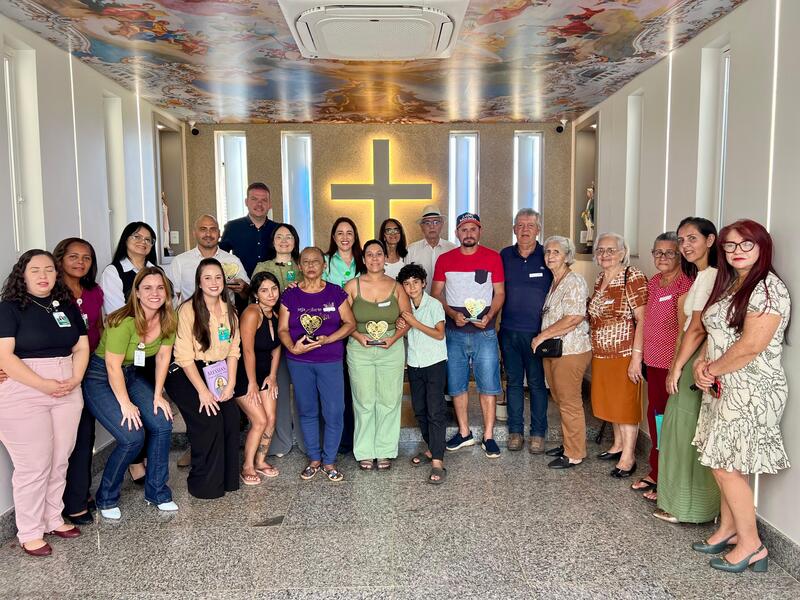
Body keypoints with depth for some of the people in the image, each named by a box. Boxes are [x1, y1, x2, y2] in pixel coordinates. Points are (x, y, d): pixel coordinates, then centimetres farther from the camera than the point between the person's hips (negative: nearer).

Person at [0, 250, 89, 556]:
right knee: (33, 465, -1)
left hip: (67, 392, 5)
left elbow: (81, 348, 12)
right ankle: (30, 533, 13)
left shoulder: (67, 307, 12)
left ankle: (54, 519, 26)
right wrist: (44, 385, -18)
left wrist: (75, 379, -5)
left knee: (59, 461, 10)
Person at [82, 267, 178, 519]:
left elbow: (163, 356, 0)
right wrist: (125, 404, -14)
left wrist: (157, 395, 0)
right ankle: (106, 498, 8)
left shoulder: (168, 319, -9)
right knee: (132, 437, -17)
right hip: (100, 378, -6)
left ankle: (156, 491, 10)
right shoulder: (125, 322, -28)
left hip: (132, 374, 6)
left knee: (162, 425, -9)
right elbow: (113, 366, -22)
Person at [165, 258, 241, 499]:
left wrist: (230, 384, -5)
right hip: (186, 375, -5)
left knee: (232, 415, -13)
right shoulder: (188, 310, -14)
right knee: (210, 419, -20)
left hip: (217, 372, 5)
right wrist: (202, 391, -17)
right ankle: (205, 485, -1)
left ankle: (228, 478, 6)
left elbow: (233, 350, 5)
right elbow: (184, 356, -16)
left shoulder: (229, 310, 4)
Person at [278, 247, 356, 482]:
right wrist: (292, 347, -18)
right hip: (299, 363, 1)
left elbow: (350, 323, -2)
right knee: (307, 411, 10)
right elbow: (282, 329, 2)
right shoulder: (290, 295, 3)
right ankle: (314, 459, 25)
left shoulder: (335, 293, 1)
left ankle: (329, 461, 15)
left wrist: (327, 340, -16)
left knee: (334, 412, -1)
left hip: (331, 362, -1)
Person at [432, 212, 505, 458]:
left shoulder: (493, 257, 1)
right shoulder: (445, 259, 5)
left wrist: (489, 316, -15)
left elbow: (499, 293, 2)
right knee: (456, 385, 9)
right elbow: (436, 293, 5)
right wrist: (452, 314, -12)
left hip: (484, 332, -2)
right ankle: (464, 433, 24)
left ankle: (488, 437, 12)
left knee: (488, 386, 0)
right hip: (454, 333, 2)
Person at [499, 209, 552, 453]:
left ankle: (538, 433, 16)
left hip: (537, 332, -2)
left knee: (537, 383, 4)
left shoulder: (547, 257, -1)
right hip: (509, 330, 2)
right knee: (513, 381, 10)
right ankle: (515, 431, 21)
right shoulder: (504, 256, 6)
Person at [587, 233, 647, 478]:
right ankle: (618, 445, 33)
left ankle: (628, 457, 11)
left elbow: (642, 320, -17)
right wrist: (594, 349, 13)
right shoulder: (599, 280, 11)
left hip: (625, 354, -7)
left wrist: (636, 356, -22)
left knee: (626, 403, 1)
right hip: (601, 354, 8)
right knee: (609, 401, 17)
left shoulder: (633, 277, -13)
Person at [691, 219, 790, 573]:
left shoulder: (769, 288, -15)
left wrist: (713, 369, -9)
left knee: (726, 467, -3)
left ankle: (751, 544, 12)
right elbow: (713, 333, 17)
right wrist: (701, 365, -1)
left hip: (751, 391, -8)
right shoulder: (727, 285, 13)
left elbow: (751, 346, -22)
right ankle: (728, 529, 29)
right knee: (724, 464, 14)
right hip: (722, 389, 8)